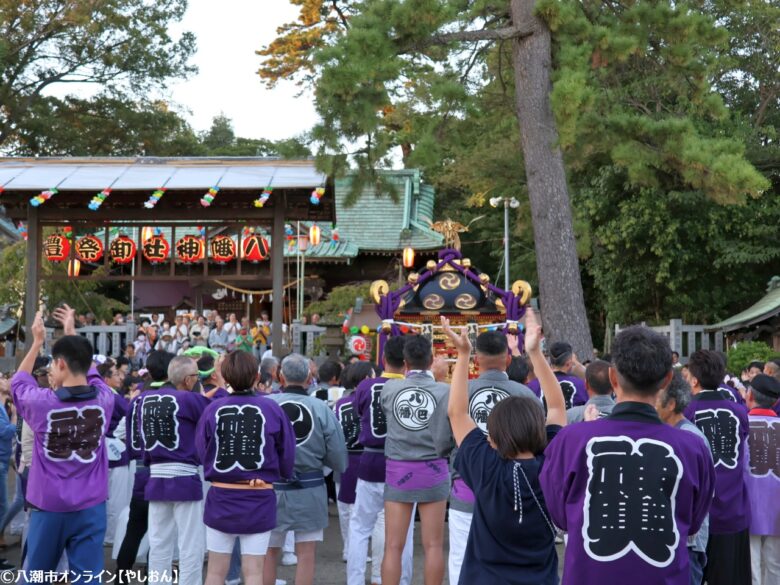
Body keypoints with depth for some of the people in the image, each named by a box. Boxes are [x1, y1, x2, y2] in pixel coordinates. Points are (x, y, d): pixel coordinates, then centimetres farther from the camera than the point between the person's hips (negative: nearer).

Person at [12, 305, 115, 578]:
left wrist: (37, 342, 20)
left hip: (49, 507, -1)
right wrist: (72, 334, 25)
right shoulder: (104, 399, -6)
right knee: (87, 577, 3)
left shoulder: (42, 402, -12)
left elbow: (18, 381, 12)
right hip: (91, 507, 1)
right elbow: (90, 373, 18)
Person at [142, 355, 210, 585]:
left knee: (159, 544, 12)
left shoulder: (147, 399, 7)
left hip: (156, 479, 6)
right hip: (184, 480, -6)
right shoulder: (189, 399, -13)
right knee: (191, 546, 2)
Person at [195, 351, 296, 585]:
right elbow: (287, 456, -4)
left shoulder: (212, 409, -7)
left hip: (221, 499, 1)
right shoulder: (272, 409, -9)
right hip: (259, 501, -1)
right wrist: (276, 475, 17)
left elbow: (200, 453, -1)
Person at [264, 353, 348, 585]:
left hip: (272, 486, 0)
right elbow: (338, 458, -10)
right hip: (310, 487, 0)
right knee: (306, 554, 10)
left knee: (269, 552, 15)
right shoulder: (321, 409, -12)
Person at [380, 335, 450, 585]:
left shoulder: (389, 388, -4)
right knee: (433, 545, 8)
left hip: (398, 470, 1)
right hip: (433, 471, -1)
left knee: (393, 546, 6)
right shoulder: (444, 391, -10)